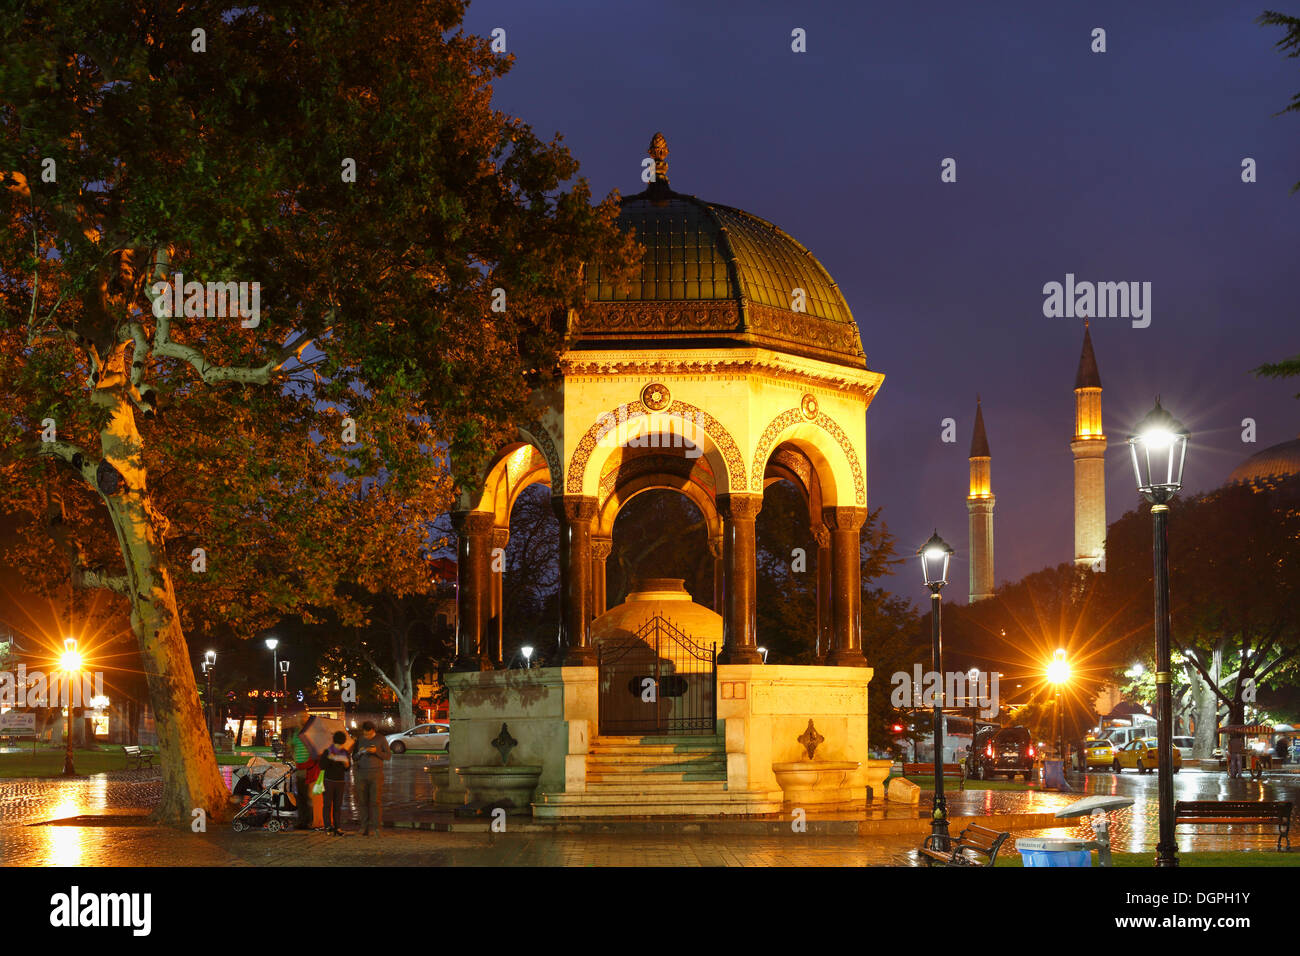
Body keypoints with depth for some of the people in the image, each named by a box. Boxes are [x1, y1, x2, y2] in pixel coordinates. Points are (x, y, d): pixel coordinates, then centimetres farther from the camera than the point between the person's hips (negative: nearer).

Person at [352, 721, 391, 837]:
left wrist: (376, 751, -19)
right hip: (362, 774, 3)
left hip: (376, 774, -2)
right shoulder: (359, 740, 6)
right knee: (363, 801, 1)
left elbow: (388, 756, -3)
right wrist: (359, 753, -13)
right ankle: (365, 828, 6)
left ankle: (378, 828, -8)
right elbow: (354, 758, 10)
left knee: (376, 801, -9)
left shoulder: (381, 739, -2)